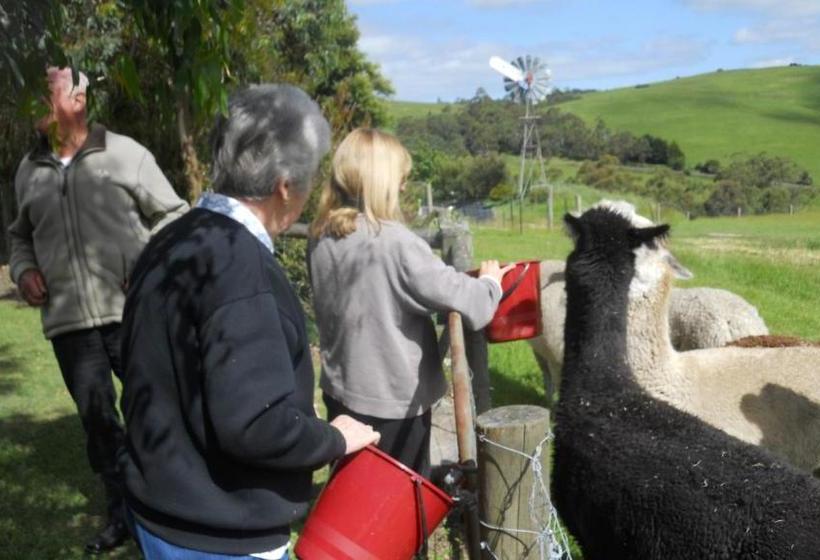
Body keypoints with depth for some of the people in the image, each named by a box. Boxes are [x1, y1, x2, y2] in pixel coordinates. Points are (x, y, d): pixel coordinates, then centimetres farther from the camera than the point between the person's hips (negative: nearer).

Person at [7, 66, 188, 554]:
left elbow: (172, 215, 2)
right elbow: (21, 236, 24)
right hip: (68, 322, 4)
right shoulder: (29, 171, 11)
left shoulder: (124, 153, -1)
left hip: (133, 313, -4)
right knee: (97, 420, 12)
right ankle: (123, 514, 29)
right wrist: (23, 270, 5)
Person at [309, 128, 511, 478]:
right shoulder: (395, 242, -22)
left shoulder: (321, 239, -2)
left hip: (341, 388, 6)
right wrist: (489, 281, 3)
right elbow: (469, 304, -19)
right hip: (394, 397, -6)